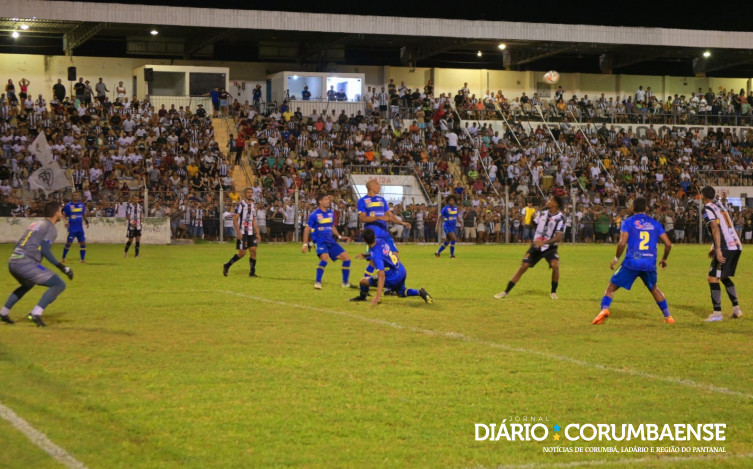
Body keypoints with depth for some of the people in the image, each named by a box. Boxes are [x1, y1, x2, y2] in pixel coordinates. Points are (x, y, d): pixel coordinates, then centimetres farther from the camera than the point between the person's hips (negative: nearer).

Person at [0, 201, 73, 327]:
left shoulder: (35, 224, 23)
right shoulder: (51, 228, 0)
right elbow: (45, 250, -13)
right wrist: (61, 267, -14)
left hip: (12, 262, 9)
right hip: (26, 263, -9)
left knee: (27, 285, 38)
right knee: (59, 285, -6)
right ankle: (36, 313, -18)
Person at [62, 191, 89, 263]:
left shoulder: (82, 205, 7)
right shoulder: (68, 205, -5)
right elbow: (64, 215, 0)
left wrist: (86, 221, 7)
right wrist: (66, 221, -16)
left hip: (80, 228, 4)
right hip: (72, 228, -4)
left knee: (82, 243, -2)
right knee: (69, 243, -4)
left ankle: (83, 259, 6)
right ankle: (63, 258, 11)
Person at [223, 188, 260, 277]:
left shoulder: (253, 206, 16)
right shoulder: (240, 205, -5)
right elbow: (235, 219, -10)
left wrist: (257, 233, 13)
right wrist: (238, 232, -19)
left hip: (251, 233, 6)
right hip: (242, 233, -6)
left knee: (253, 251, -3)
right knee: (242, 253, -7)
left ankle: (252, 272, 2)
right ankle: (227, 265, 10)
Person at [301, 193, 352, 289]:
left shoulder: (331, 213, 11)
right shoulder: (314, 215, -7)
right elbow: (307, 229, -2)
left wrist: (340, 237, 15)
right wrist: (305, 244, -6)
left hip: (331, 241, 7)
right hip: (320, 241, -7)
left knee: (346, 258, 1)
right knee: (325, 258, -33)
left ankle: (345, 283, 14)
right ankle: (317, 282, -21)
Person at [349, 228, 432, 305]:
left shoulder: (376, 256, -29)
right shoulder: (380, 241, -5)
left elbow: (381, 275, -35)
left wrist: (378, 296, -38)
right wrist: (366, 256, 22)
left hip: (393, 279, -8)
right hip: (402, 272, 8)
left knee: (363, 281, 3)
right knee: (401, 292, 34)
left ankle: (362, 298, 33)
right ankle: (419, 292, 8)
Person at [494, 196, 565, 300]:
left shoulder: (560, 218, -13)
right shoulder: (542, 214, 2)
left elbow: (558, 237, -20)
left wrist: (544, 242, -33)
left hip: (550, 247, -3)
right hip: (536, 246, 3)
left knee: (555, 265, -28)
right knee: (523, 266, -4)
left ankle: (553, 292, -6)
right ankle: (506, 292, 2)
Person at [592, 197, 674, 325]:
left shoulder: (628, 222, 2)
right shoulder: (655, 223, 12)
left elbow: (622, 243, -11)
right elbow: (668, 244, 9)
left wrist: (616, 258, 3)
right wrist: (664, 259, 25)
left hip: (631, 263, -3)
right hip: (650, 264, 3)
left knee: (611, 287, 6)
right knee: (654, 289, 29)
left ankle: (604, 309, -19)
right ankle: (668, 316, 28)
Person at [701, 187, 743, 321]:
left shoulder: (707, 209, -6)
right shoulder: (720, 204, 20)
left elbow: (715, 228, -19)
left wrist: (718, 249, -24)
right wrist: (715, 247, 30)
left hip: (726, 248, -9)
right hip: (736, 246, 9)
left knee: (713, 278, -4)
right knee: (725, 277, 21)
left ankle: (717, 312, -8)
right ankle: (736, 308, 17)